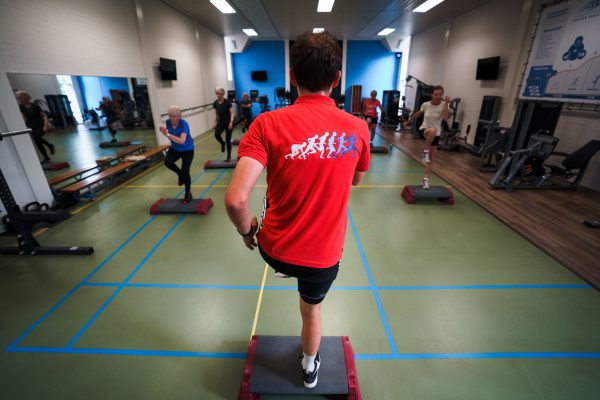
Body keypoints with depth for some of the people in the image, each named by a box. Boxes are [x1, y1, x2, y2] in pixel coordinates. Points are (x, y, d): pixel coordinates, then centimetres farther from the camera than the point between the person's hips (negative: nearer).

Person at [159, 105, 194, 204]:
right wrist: (164, 132, -14)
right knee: (167, 161, -24)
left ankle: (188, 194, 13)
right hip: (175, 148, 5)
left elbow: (182, 140, -37)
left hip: (187, 149, -5)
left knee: (185, 171, -8)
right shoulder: (168, 122, -9)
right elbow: (170, 136, 7)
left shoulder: (184, 124, -26)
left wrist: (167, 134, -42)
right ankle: (180, 174, 8)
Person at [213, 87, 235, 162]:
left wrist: (231, 122, -26)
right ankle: (222, 143, 11)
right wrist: (215, 122, 6)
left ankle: (229, 156, 11)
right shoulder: (215, 103, 1)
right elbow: (216, 114, 13)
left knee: (228, 140, -3)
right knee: (217, 134, -23)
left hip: (228, 122, -4)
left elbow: (232, 113, -14)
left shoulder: (227, 102, -13)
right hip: (220, 122, 4)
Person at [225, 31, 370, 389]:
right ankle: (310, 367, 58)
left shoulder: (268, 124, -19)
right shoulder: (357, 128, -11)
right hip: (325, 252, 2)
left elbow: (235, 199, -25)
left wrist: (247, 229, -5)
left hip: (276, 249, -1)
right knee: (312, 309, 30)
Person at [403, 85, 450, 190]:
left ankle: (426, 179, 13)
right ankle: (425, 152, -20)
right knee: (432, 130, -41)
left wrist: (446, 104, -29)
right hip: (424, 130, -1)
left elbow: (445, 118, -26)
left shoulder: (443, 105, -9)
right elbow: (418, 114, 11)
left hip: (436, 135, 2)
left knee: (431, 159, 2)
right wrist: (409, 121, 21)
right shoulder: (426, 104, -7)